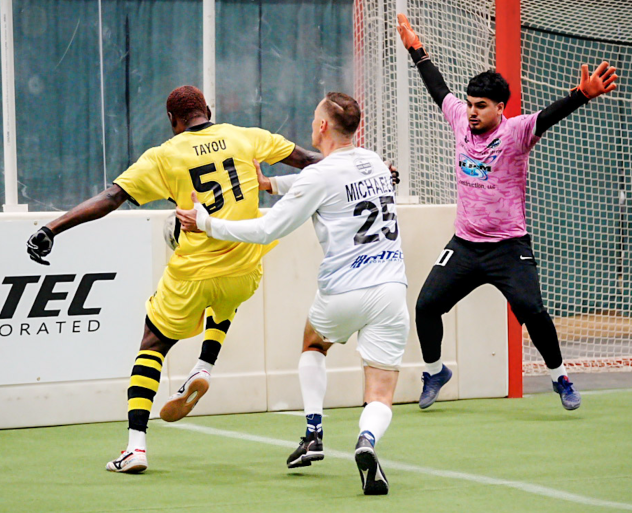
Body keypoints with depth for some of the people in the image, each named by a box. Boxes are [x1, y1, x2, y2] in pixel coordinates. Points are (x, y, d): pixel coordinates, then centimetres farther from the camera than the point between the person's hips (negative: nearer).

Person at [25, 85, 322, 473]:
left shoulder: (164, 156, -3)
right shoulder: (246, 138, 4)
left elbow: (109, 198, -8)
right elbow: (309, 160, 11)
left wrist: (51, 229, -7)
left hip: (192, 276, -3)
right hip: (245, 273, 3)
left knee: (153, 344, 13)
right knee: (224, 303, 39)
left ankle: (136, 445, 0)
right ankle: (204, 369, 16)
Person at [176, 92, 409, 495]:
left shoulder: (320, 176, -8)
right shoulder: (373, 162, 12)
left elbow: (268, 230, -6)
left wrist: (206, 223, 4)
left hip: (342, 293, -3)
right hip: (390, 292, 3)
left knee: (314, 342, 32)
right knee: (381, 397, 2)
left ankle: (314, 436, 23)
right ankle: (367, 442, -31)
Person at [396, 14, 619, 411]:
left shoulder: (516, 132, -12)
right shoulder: (462, 121, 3)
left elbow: (551, 115, -29)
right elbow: (439, 90, 19)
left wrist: (583, 94, -46)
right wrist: (416, 50, 27)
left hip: (508, 246, -5)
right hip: (465, 244, 5)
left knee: (532, 311, -18)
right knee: (427, 305, 0)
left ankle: (560, 377, 2)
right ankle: (435, 371, 24)